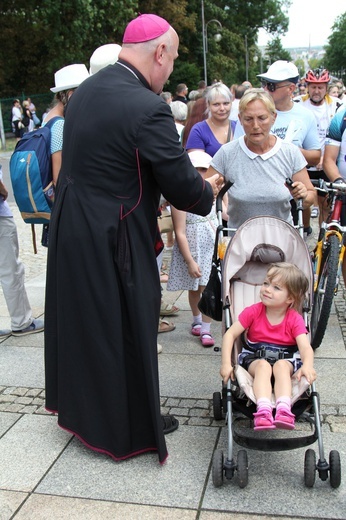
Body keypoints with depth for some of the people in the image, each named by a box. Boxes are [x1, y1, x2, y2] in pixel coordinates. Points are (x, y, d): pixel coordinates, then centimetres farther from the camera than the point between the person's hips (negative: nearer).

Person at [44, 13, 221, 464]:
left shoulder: (86, 89, 5)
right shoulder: (147, 108, -22)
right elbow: (183, 187, -18)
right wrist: (208, 190, 6)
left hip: (70, 231, 9)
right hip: (111, 242, -8)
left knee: (81, 319, 23)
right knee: (125, 330, 9)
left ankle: (82, 407, 45)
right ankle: (133, 429, 30)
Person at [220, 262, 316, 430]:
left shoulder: (295, 319, -6)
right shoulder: (253, 312, -5)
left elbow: (305, 347, -18)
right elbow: (230, 334, -9)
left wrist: (307, 366, -41)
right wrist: (226, 364, -22)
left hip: (285, 359, 0)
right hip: (254, 357, 0)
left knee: (281, 366, -34)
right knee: (263, 366, -34)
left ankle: (284, 410, -49)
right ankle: (263, 410, -52)